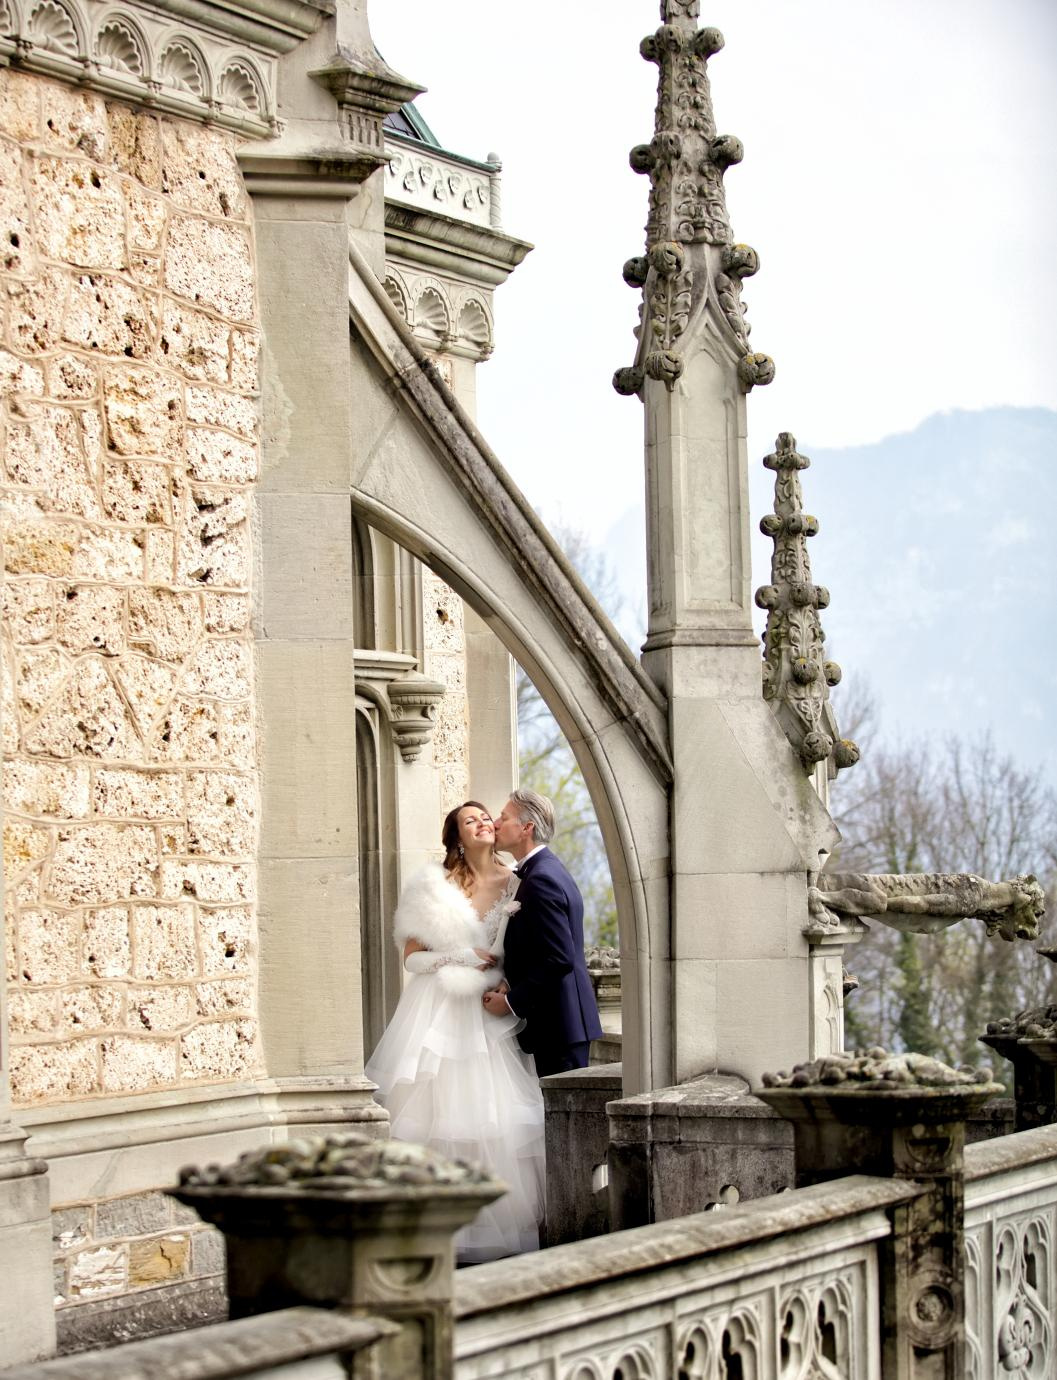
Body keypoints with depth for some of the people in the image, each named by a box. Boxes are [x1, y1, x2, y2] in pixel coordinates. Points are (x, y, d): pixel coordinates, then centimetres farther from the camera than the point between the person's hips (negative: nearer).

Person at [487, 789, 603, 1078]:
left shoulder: (541, 879, -18)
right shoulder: (550, 869, 15)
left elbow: (560, 959, -23)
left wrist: (512, 1002, -16)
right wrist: (510, 983, 2)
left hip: (558, 1024, -10)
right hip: (567, 1020, 10)